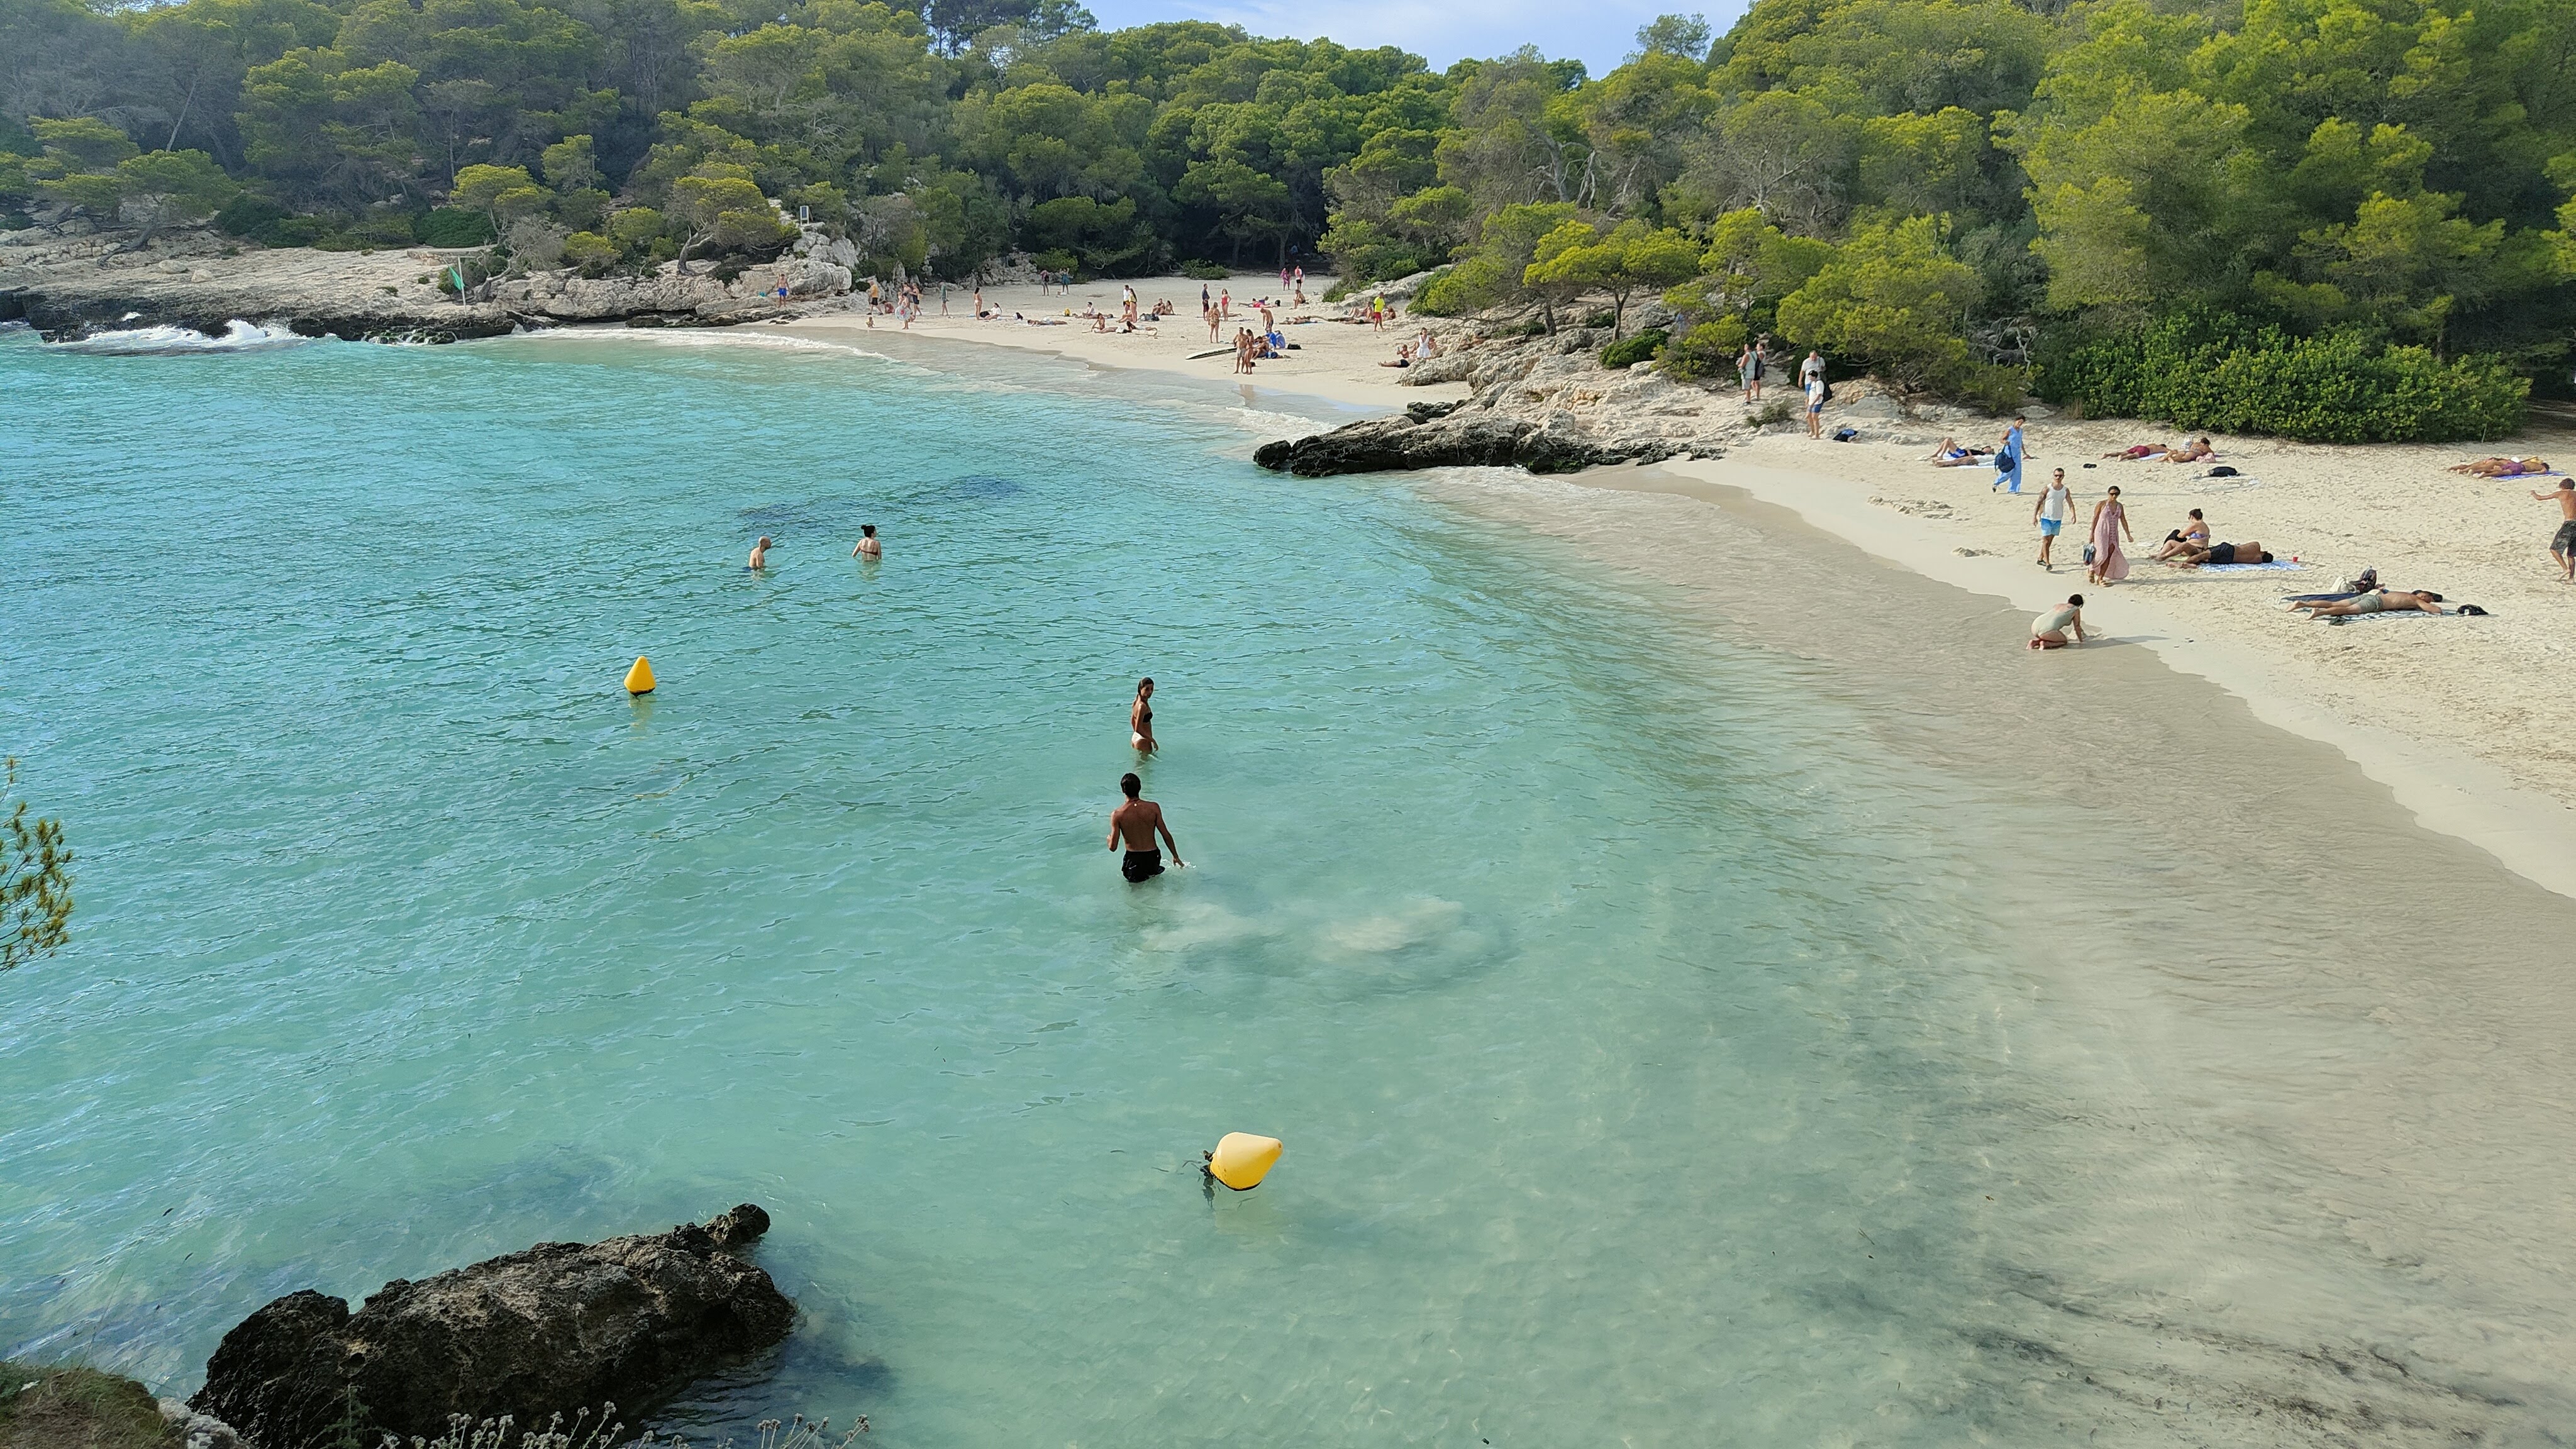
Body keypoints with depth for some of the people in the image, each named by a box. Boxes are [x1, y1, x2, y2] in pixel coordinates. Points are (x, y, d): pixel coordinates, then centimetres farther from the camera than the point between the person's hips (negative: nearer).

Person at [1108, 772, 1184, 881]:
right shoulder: (1153, 808, -8)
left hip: (1133, 860, -2)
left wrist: (1109, 839, 16)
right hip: (1153, 857, 2)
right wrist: (1176, 856, 11)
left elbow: (1113, 847, -9)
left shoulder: (1117, 815, -12)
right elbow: (1166, 836, -3)